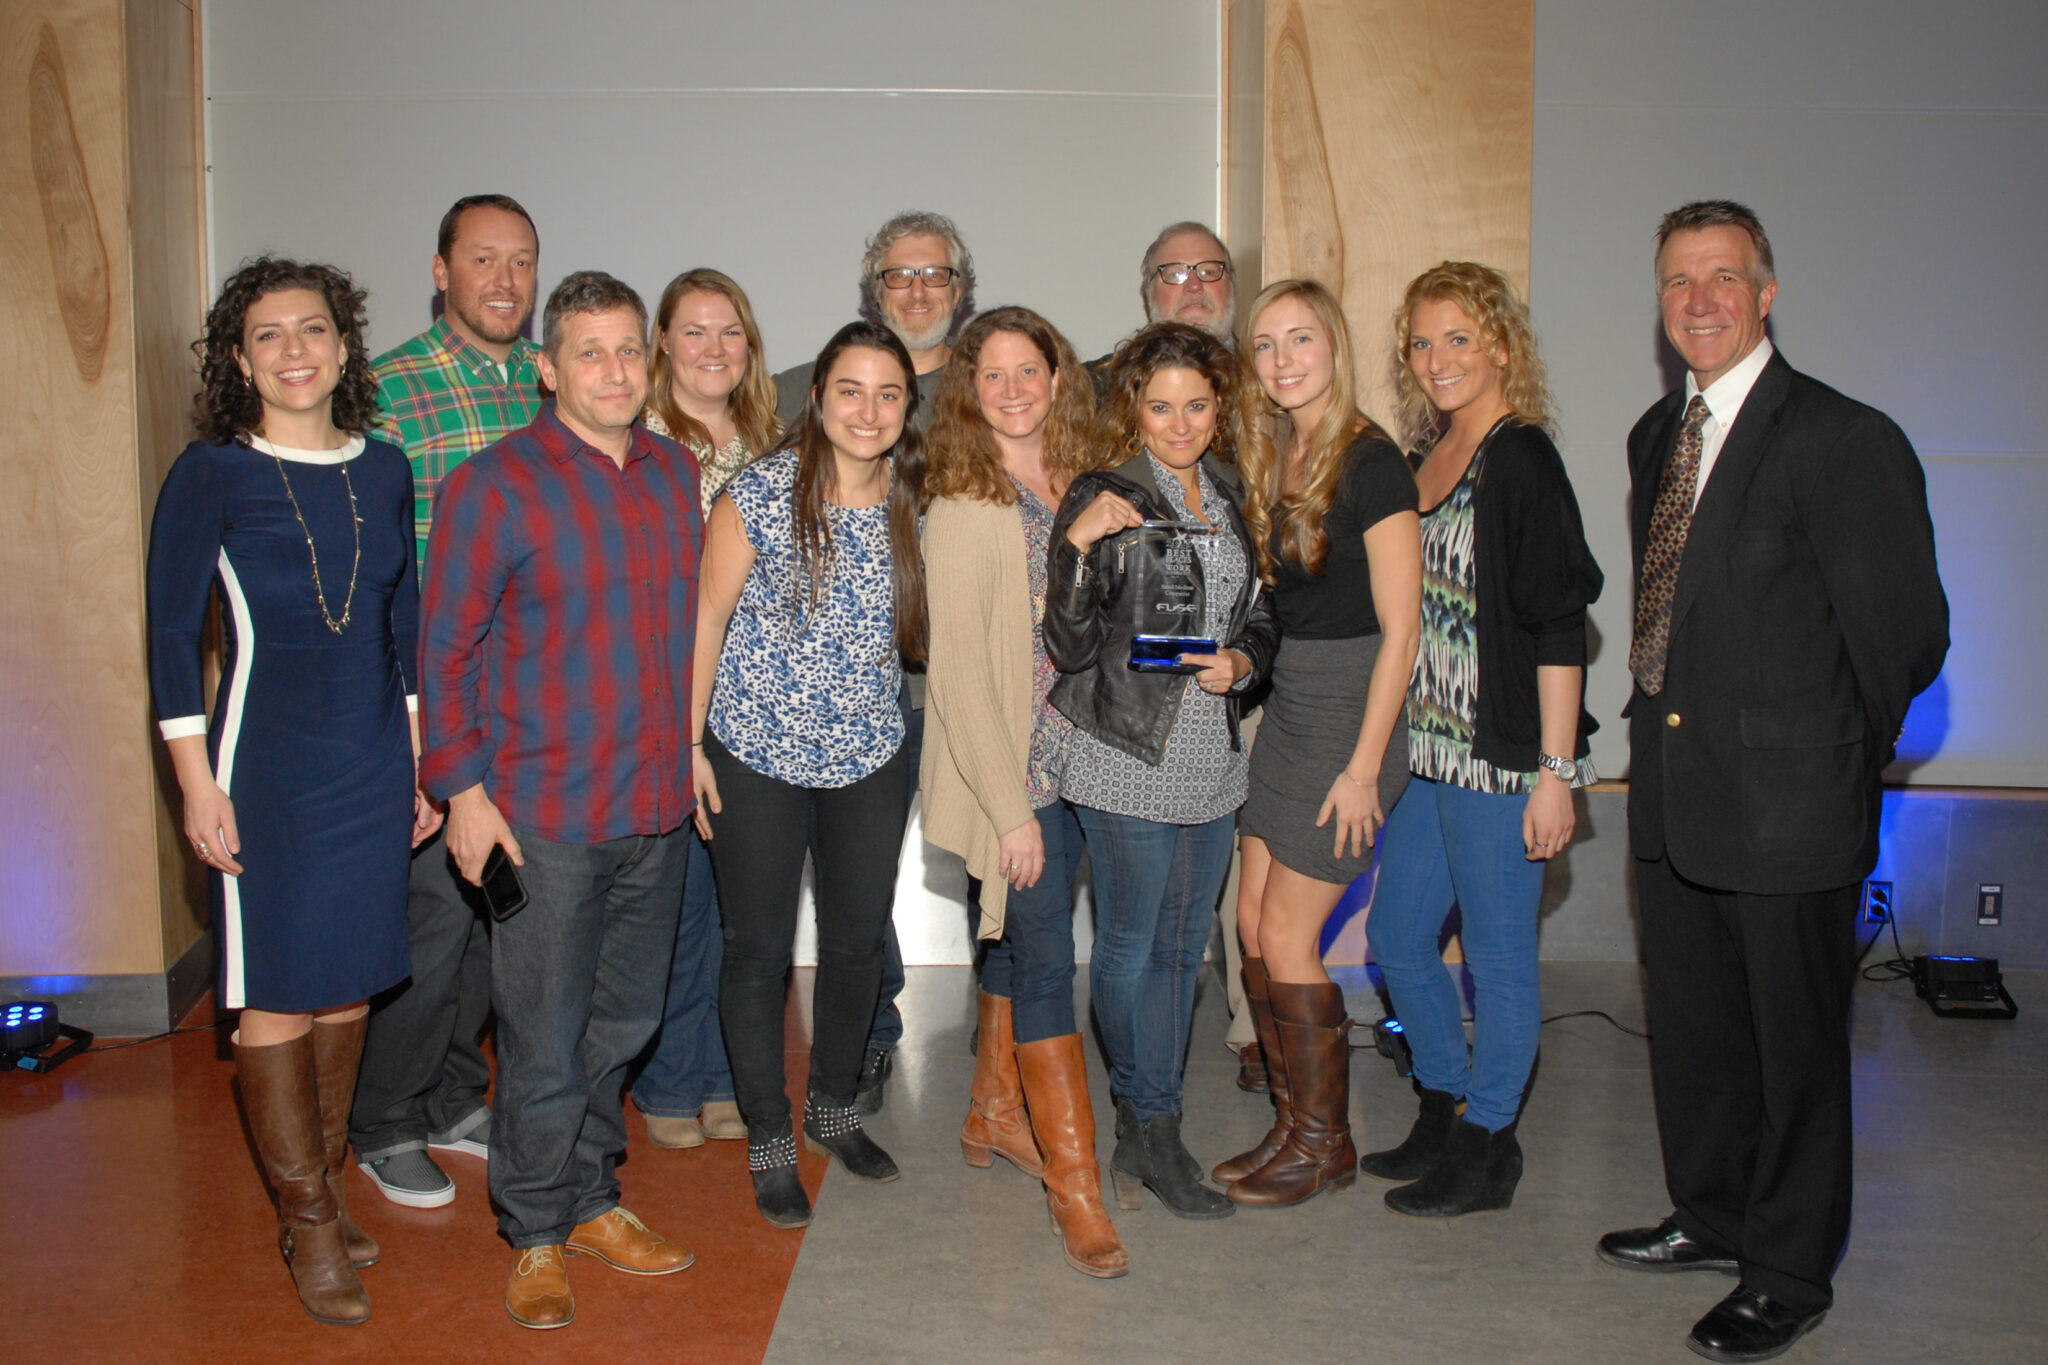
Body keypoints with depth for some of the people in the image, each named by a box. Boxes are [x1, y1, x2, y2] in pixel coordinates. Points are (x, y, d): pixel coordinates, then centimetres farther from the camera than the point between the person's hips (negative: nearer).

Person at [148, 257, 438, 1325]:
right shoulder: (210, 475, -6)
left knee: (348, 983, 11)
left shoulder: (384, 472, 6)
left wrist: (420, 762, 10)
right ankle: (308, 1223, 16)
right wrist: (199, 785, -10)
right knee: (277, 995, 2)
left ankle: (323, 1189, 28)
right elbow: (172, 637, -6)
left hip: (373, 764, 4)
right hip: (264, 765, -4)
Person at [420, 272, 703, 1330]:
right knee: (545, 1040, 4)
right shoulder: (495, 483, -9)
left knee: (623, 1024, 17)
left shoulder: (676, 473, 8)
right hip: (544, 814, -5)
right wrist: (462, 786, -9)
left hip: (657, 806, 5)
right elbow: (445, 648, -6)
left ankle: (594, 1203, 35)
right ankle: (536, 1235, 24)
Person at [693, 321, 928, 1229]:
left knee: (860, 941, 15)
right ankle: (769, 1142, 26)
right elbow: (708, 616, -7)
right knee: (759, 951, 7)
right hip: (756, 755, -4)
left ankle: (836, 1108, 38)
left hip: (870, 755, 4)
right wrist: (687, 744, -7)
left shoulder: (912, 501, -1)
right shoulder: (761, 492, -13)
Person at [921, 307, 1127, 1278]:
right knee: (1045, 962, -4)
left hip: (1075, 761, 6)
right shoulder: (963, 510, -13)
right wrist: (1011, 808, -17)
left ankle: (995, 1115, 36)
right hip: (1009, 771, -6)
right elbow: (958, 673, -15)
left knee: (1019, 944, 18)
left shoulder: (1081, 488, 7)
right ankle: (1075, 1184, 8)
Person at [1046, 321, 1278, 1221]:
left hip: (1212, 759, 6)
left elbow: (1260, 619, 19)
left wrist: (1242, 662, -3)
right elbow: (1068, 648, -13)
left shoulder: (1230, 499, 11)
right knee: (1130, 951, 3)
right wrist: (1078, 546, -27)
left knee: (1181, 950, 12)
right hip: (1128, 759, -6)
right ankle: (1156, 1136, 18)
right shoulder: (1105, 501, -7)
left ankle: (1141, 1129, 26)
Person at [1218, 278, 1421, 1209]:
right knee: (1254, 920, 9)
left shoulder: (1369, 462, -14)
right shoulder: (1270, 457, 9)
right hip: (1286, 705, 8)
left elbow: (1399, 628, -16)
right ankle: (1292, 1124, 24)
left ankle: (1326, 1144, 16)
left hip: (1351, 712, -8)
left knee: (1286, 935, -3)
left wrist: (1363, 767, -17)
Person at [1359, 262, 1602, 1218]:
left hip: (1503, 755, -8)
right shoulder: (1423, 458, 11)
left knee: (1497, 953, 6)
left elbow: (1558, 627, -15)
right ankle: (1445, 1113, 34)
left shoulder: (1523, 461, -12)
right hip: (1427, 746, 8)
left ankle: (1487, 1147, 22)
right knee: (1398, 938, 16)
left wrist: (1554, 773, -18)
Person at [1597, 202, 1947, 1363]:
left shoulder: (1843, 440, -14)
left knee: (1794, 1044, 8)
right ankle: (1713, 1216, 41)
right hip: (1674, 795, 7)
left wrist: (1841, 760, -2)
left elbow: (1907, 633, -12)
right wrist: (1671, 721, 8)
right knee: (1692, 1025, 20)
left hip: (1788, 802, -7)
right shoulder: (1658, 435, 10)